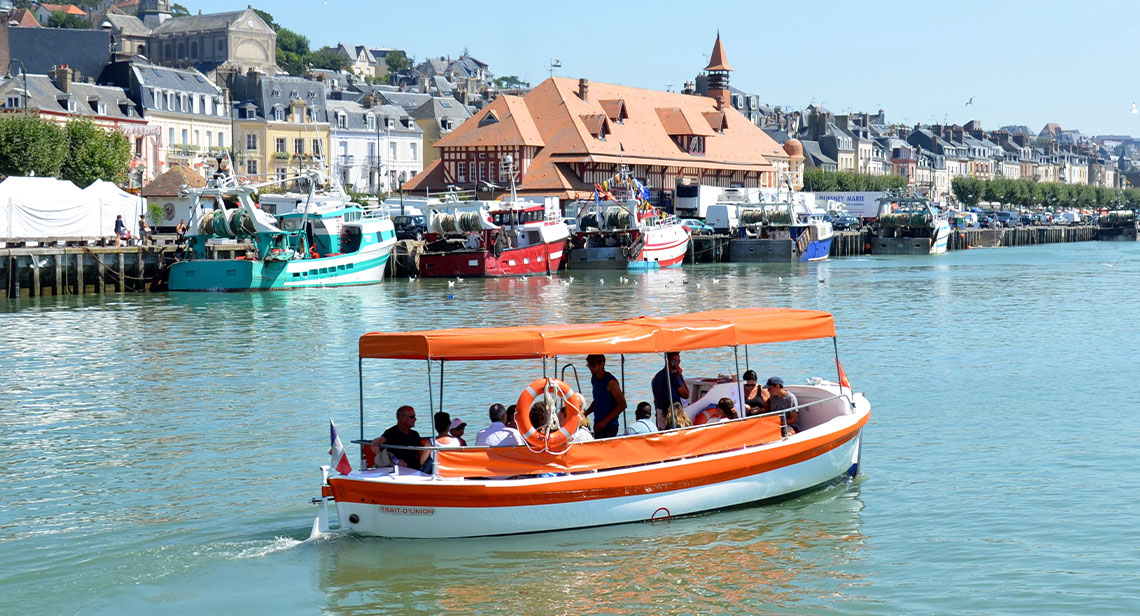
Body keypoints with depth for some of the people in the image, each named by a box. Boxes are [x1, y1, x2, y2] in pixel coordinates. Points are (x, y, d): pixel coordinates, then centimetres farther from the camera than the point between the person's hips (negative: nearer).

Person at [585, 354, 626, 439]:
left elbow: (622, 405, -13)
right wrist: (584, 415, 11)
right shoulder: (594, 379, 12)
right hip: (598, 425, 8)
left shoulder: (611, 382, -13)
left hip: (609, 426, -8)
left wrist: (605, 421, -16)